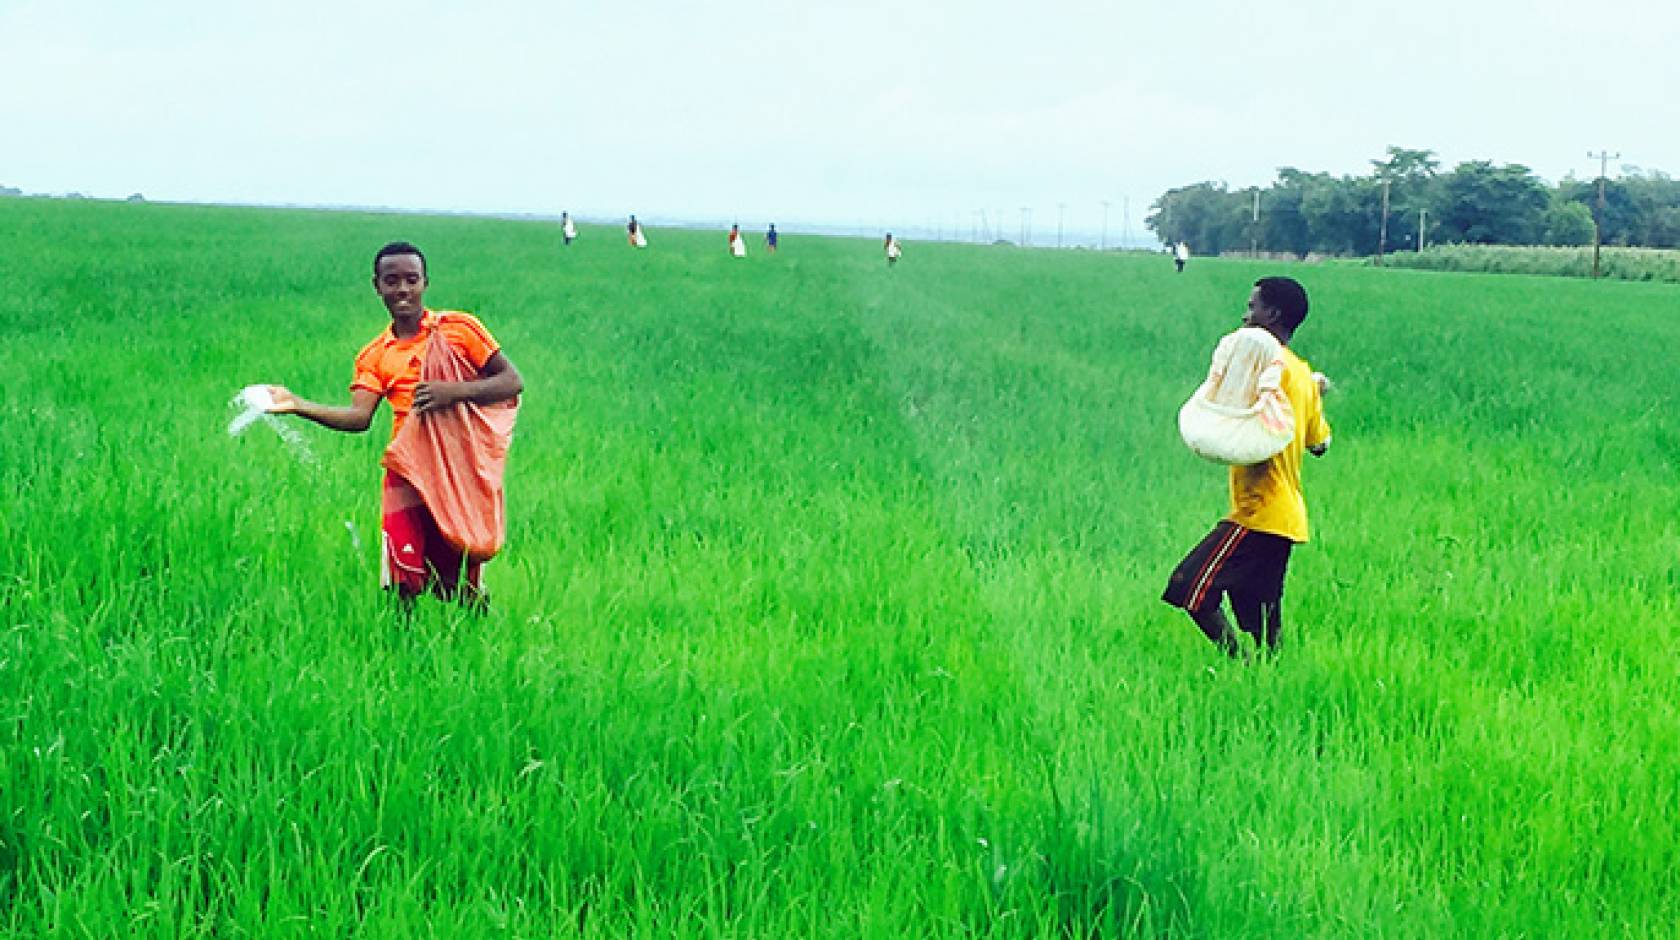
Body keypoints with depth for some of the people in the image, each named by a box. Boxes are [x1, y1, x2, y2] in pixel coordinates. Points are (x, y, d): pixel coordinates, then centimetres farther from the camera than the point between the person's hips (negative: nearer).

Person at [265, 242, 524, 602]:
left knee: (461, 585, 3)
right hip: (407, 474, 2)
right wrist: (298, 405, -18)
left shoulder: (460, 328, 2)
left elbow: (513, 382, -2)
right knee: (404, 585, -9)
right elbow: (359, 417, -4)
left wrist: (457, 391, -17)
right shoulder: (374, 356, 10)